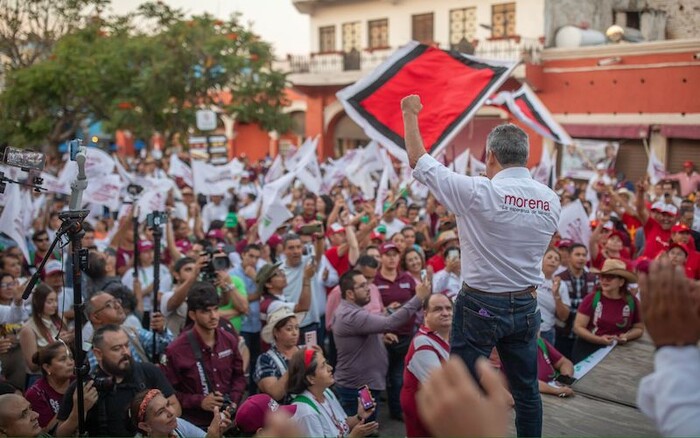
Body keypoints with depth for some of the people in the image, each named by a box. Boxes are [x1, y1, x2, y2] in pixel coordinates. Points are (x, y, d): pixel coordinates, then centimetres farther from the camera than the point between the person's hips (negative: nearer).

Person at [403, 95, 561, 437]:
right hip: (525, 306, 5)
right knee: (526, 389, 16)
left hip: (480, 305, -5)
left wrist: (410, 114, 6)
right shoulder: (551, 200, 0)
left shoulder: (478, 193, -16)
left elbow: (419, 162, -7)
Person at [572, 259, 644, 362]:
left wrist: (627, 336, -8)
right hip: (588, 348, -2)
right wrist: (599, 339, -18)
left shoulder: (632, 302, -1)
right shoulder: (591, 299, -6)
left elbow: (639, 328, 12)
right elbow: (578, 327, -6)